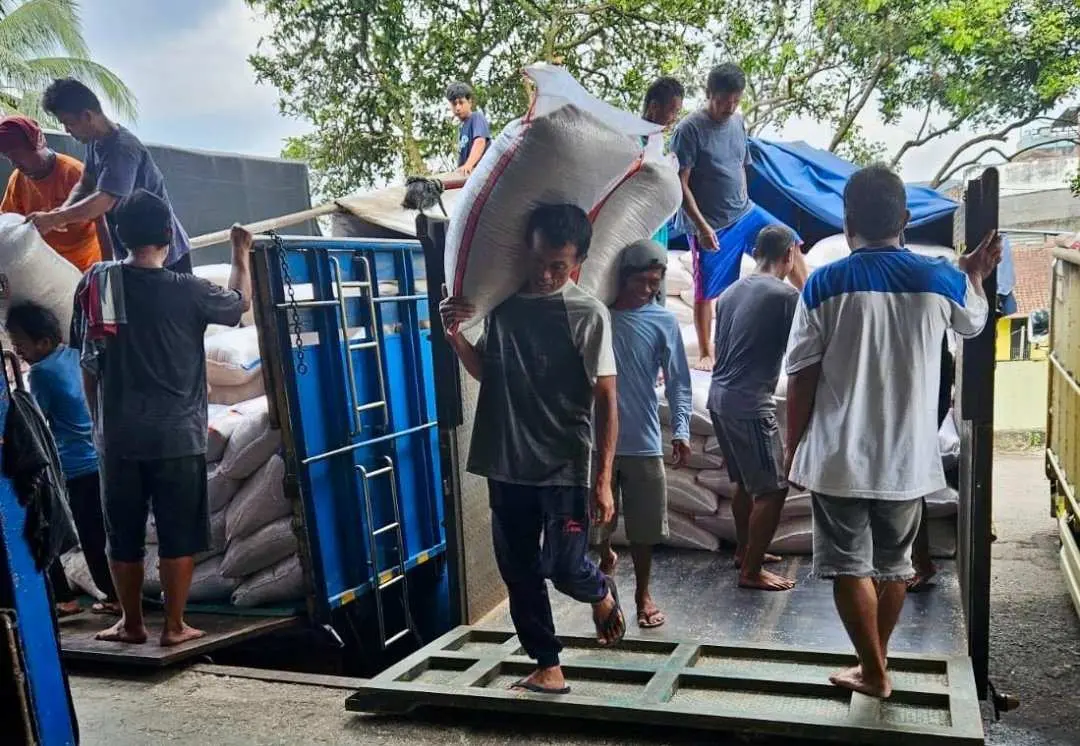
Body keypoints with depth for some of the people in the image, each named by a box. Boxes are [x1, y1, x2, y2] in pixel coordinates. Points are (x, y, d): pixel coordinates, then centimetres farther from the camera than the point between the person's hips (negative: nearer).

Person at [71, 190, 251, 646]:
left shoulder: (95, 282, 1)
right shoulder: (187, 290, -8)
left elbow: (88, 361, 5)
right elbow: (240, 303, 12)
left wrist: (99, 419, 15)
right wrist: (241, 255, 27)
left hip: (119, 435, 3)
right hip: (177, 435, -3)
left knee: (123, 536, 14)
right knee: (178, 536, 7)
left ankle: (131, 624, 25)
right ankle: (174, 626, 14)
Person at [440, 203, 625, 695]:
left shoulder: (588, 313, -9)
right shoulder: (502, 300, 4)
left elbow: (606, 401, -8)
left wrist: (603, 480, -11)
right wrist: (455, 336, -4)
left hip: (565, 469, -4)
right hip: (507, 466, 5)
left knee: (564, 568, -4)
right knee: (519, 572, 9)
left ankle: (602, 593, 31)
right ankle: (548, 668, 25)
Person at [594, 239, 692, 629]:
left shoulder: (663, 320, 0)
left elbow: (678, 380, 0)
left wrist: (681, 429, -10)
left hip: (643, 442, 0)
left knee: (644, 526, 10)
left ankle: (643, 594, 30)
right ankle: (605, 555, 42)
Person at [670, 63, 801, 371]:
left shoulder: (738, 123, 6)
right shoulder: (690, 129, -15)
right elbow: (680, 184, -17)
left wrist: (743, 205, 17)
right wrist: (701, 225, -21)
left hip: (745, 213, 6)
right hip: (710, 226, -6)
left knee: (789, 242, 0)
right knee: (706, 291, 3)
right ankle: (706, 353, 18)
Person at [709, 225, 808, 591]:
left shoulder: (730, 291, 12)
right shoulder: (785, 294, -13)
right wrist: (801, 278, 3)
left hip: (720, 397, 9)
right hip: (750, 403, -9)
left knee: (745, 482, 23)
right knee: (773, 489, 1)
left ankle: (744, 551, 36)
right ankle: (751, 571, 7)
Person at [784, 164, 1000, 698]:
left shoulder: (823, 284, -10)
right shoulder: (941, 280, -3)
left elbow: (801, 379, -8)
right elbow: (974, 322, 21)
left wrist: (794, 447, 3)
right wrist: (976, 275, 39)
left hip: (838, 456, -3)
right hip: (907, 457, 3)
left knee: (849, 565, 10)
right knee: (893, 564, 19)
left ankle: (874, 672, 20)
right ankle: (875, 660, 34)